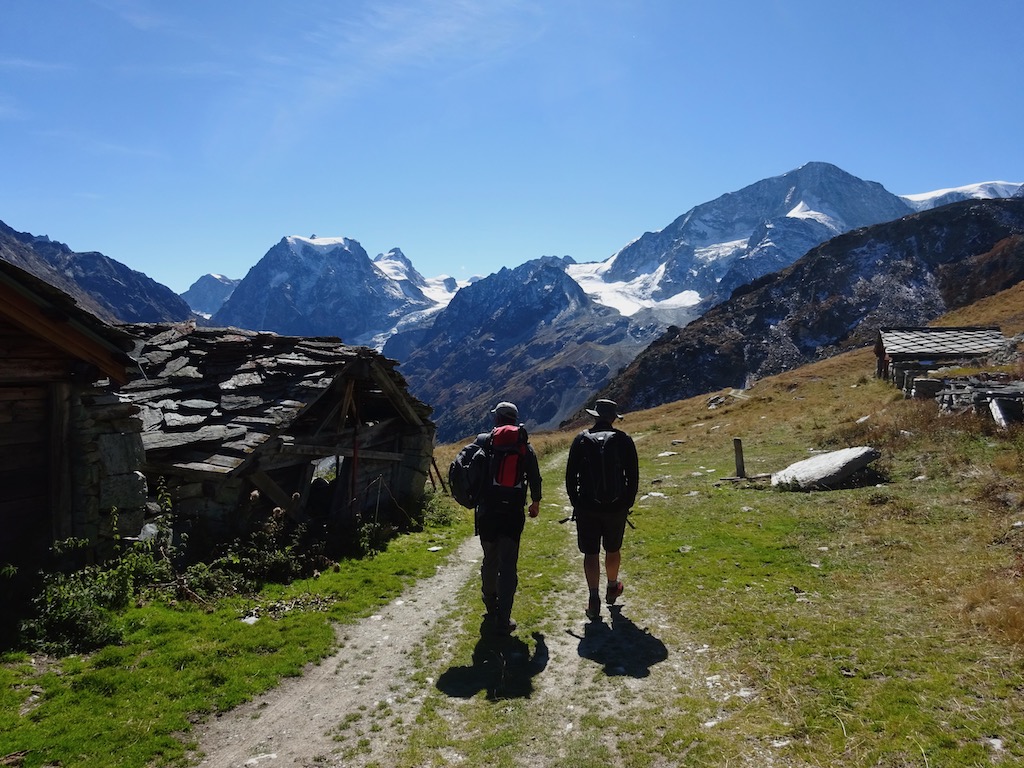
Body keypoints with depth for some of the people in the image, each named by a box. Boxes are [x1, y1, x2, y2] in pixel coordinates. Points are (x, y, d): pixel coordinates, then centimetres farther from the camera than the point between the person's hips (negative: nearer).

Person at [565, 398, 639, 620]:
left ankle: (594, 599, 1)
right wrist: (628, 502, 10)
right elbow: (633, 475, 0)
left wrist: (575, 502, 11)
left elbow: (570, 475, 0)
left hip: (587, 507, -1)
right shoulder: (624, 440, -3)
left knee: (591, 553, 7)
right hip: (616, 507, 1)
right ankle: (612, 589, 37)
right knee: (613, 550, 20)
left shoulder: (581, 439, -2)